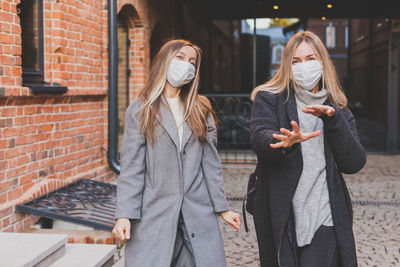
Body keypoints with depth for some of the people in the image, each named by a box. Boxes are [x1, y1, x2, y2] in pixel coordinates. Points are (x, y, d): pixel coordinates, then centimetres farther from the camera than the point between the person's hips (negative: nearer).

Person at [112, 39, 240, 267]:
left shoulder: (201, 110, 13)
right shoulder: (140, 110, 3)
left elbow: (211, 163, 11)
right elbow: (131, 167, -3)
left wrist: (223, 207, 8)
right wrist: (124, 215, -10)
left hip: (198, 214, 3)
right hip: (154, 214, -3)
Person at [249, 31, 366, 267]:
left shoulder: (339, 111, 10)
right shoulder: (269, 99, 4)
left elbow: (354, 164, -2)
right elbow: (260, 138, -16)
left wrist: (333, 120, -14)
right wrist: (286, 142, -38)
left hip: (324, 220, 1)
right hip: (280, 218, 0)